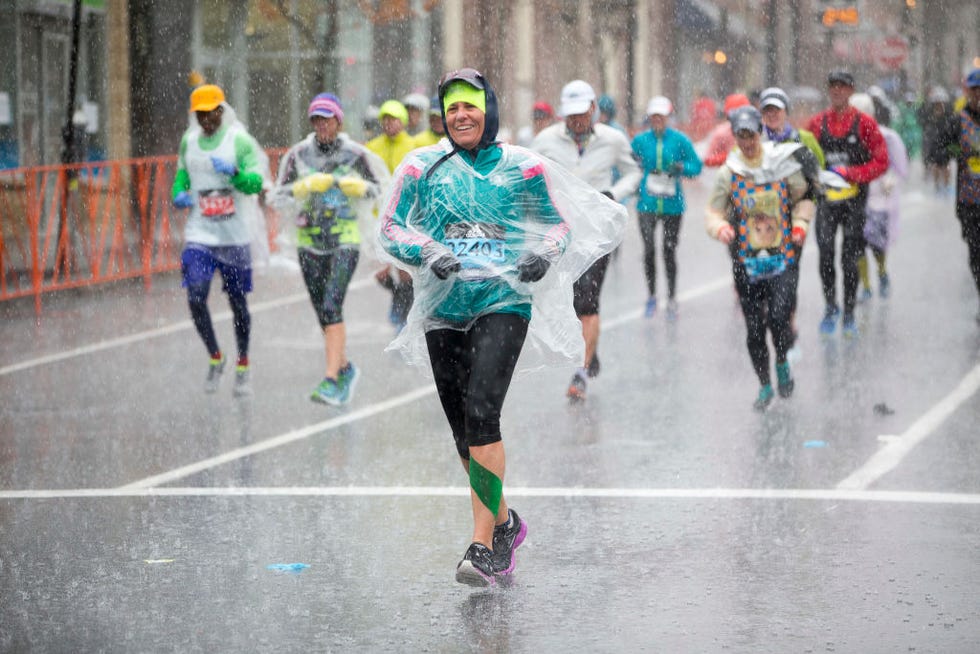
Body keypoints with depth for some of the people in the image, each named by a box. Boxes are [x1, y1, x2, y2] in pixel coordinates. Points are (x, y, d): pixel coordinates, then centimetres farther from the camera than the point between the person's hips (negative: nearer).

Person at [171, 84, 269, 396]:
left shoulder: (239, 141, -7)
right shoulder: (188, 142, 7)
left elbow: (257, 183, -15)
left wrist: (234, 173, -34)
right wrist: (179, 194, 2)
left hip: (234, 235, -3)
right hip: (199, 234, 3)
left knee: (238, 301, 6)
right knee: (195, 298, -10)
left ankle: (243, 367, 23)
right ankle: (215, 359, 11)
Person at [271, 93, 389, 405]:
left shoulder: (355, 154, -3)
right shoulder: (298, 154, 1)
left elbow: (379, 186, 6)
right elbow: (280, 196, 1)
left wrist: (359, 187, -14)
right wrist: (307, 186, -15)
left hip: (345, 241, -3)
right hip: (309, 241, 3)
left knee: (332, 306, -18)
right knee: (323, 313, 9)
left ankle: (331, 381, -22)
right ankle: (346, 369, 33)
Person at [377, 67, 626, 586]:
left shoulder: (522, 167, 3)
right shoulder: (422, 166, 5)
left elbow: (561, 223, 11)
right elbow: (390, 228, 4)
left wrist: (544, 253, -11)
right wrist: (429, 253, -15)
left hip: (504, 303, -3)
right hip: (444, 308, 3)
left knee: (481, 412, -21)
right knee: (463, 431, 8)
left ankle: (483, 545, -20)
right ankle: (504, 523, 32)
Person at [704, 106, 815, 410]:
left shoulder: (784, 165, 1)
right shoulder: (728, 173, 2)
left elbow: (804, 199, 14)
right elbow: (712, 213, 6)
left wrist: (800, 225, -2)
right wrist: (721, 228, -16)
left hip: (784, 257, -1)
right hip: (747, 260, 1)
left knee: (778, 318, -19)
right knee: (754, 330, 3)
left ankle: (782, 364, 12)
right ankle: (765, 385, 23)